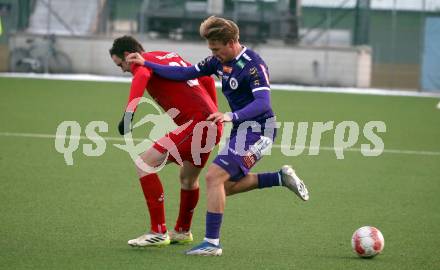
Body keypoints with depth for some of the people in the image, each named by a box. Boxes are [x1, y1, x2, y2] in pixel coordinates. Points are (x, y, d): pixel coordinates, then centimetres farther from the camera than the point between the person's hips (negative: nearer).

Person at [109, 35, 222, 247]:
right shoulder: (170, 56, 26)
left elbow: (141, 76, -26)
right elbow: (207, 79, 30)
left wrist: (128, 114, -36)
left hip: (195, 123, -9)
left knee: (145, 164, -7)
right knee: (188, 178, 28)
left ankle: (158, 233, -7)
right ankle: (182, 232, 46)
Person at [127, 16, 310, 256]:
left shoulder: (253, 65, -21)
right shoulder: (220, 61, 5)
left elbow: (263, 102, -30)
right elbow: (186, 73, 10)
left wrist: (232, 117, -44)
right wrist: (146, 64, 5)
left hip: (257, 128, -10)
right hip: (242, 128, 10)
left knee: (215, 176, -16)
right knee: (227, 185, 14)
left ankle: (211, 242, -13)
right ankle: (282, 178, 20)